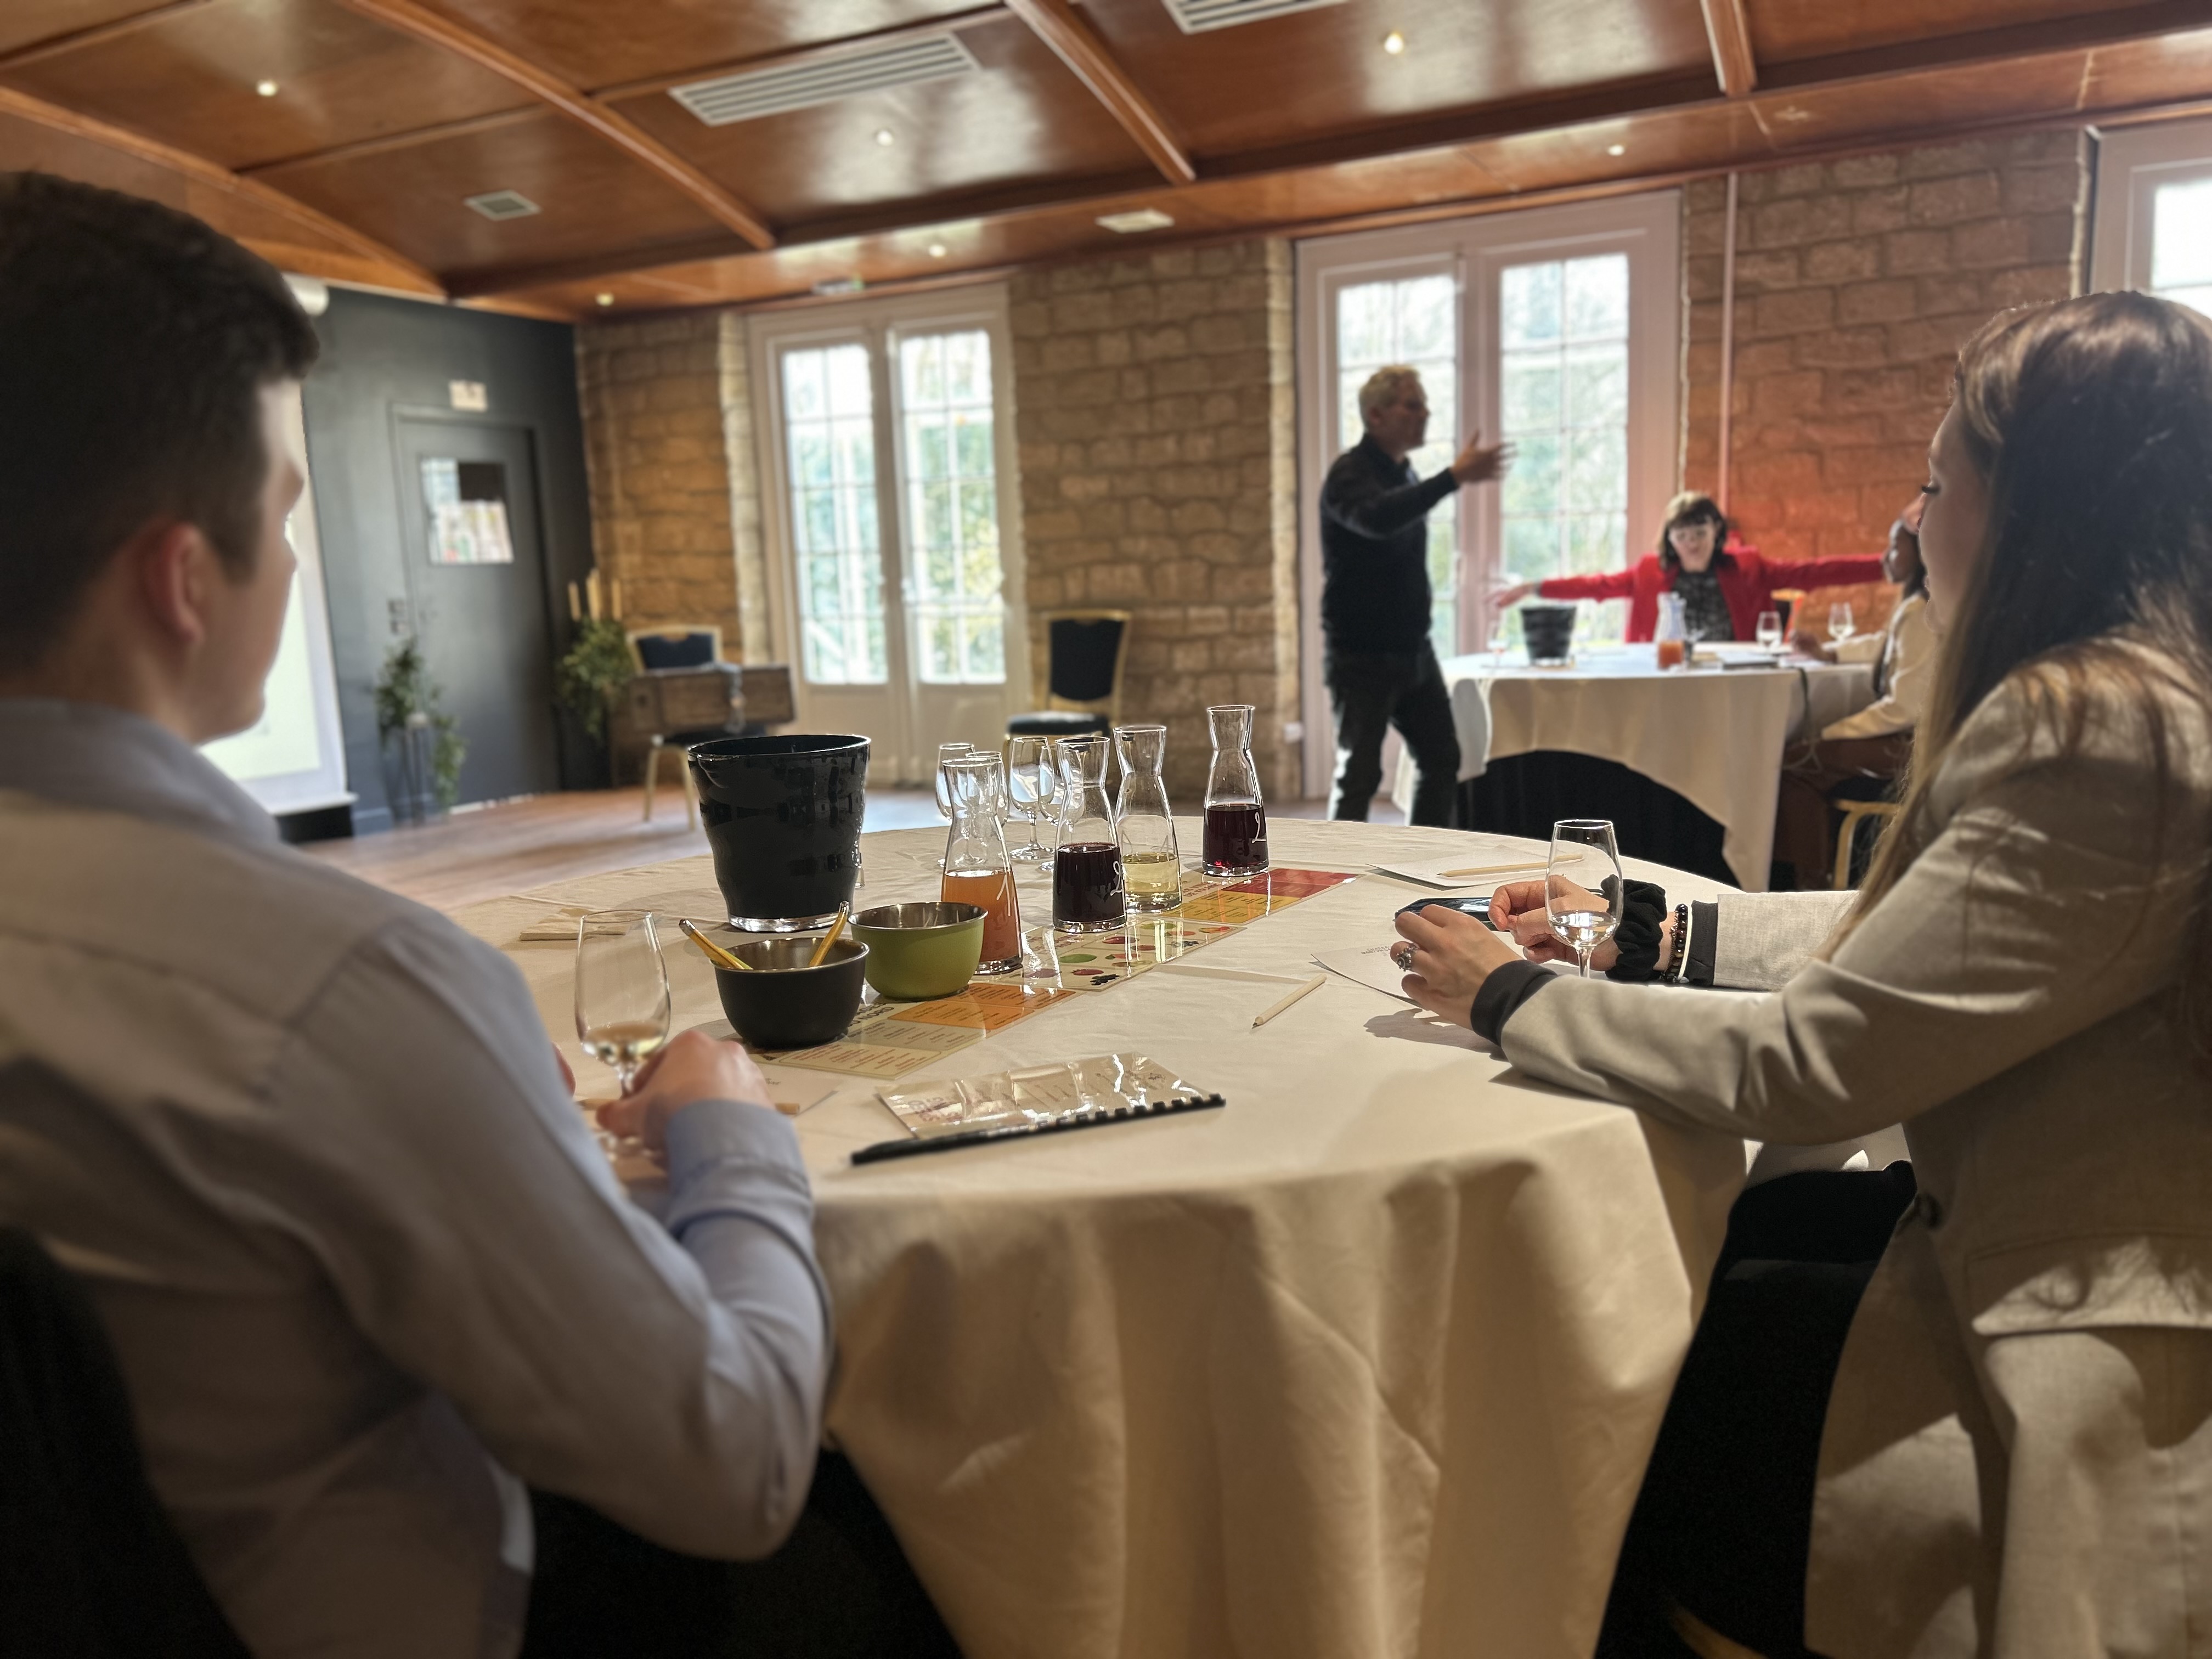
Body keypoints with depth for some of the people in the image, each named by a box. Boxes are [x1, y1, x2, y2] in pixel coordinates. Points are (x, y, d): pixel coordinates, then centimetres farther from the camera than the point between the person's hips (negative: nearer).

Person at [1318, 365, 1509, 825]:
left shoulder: (1403, 474, 12)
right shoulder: (1350, 474, -14)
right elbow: (1377, 519, -39)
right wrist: (1454, 477, -44)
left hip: (1413, 650, 8)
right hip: (1362, 655, -8)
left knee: (1442, 758, 10)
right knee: (1360, 773, -6)